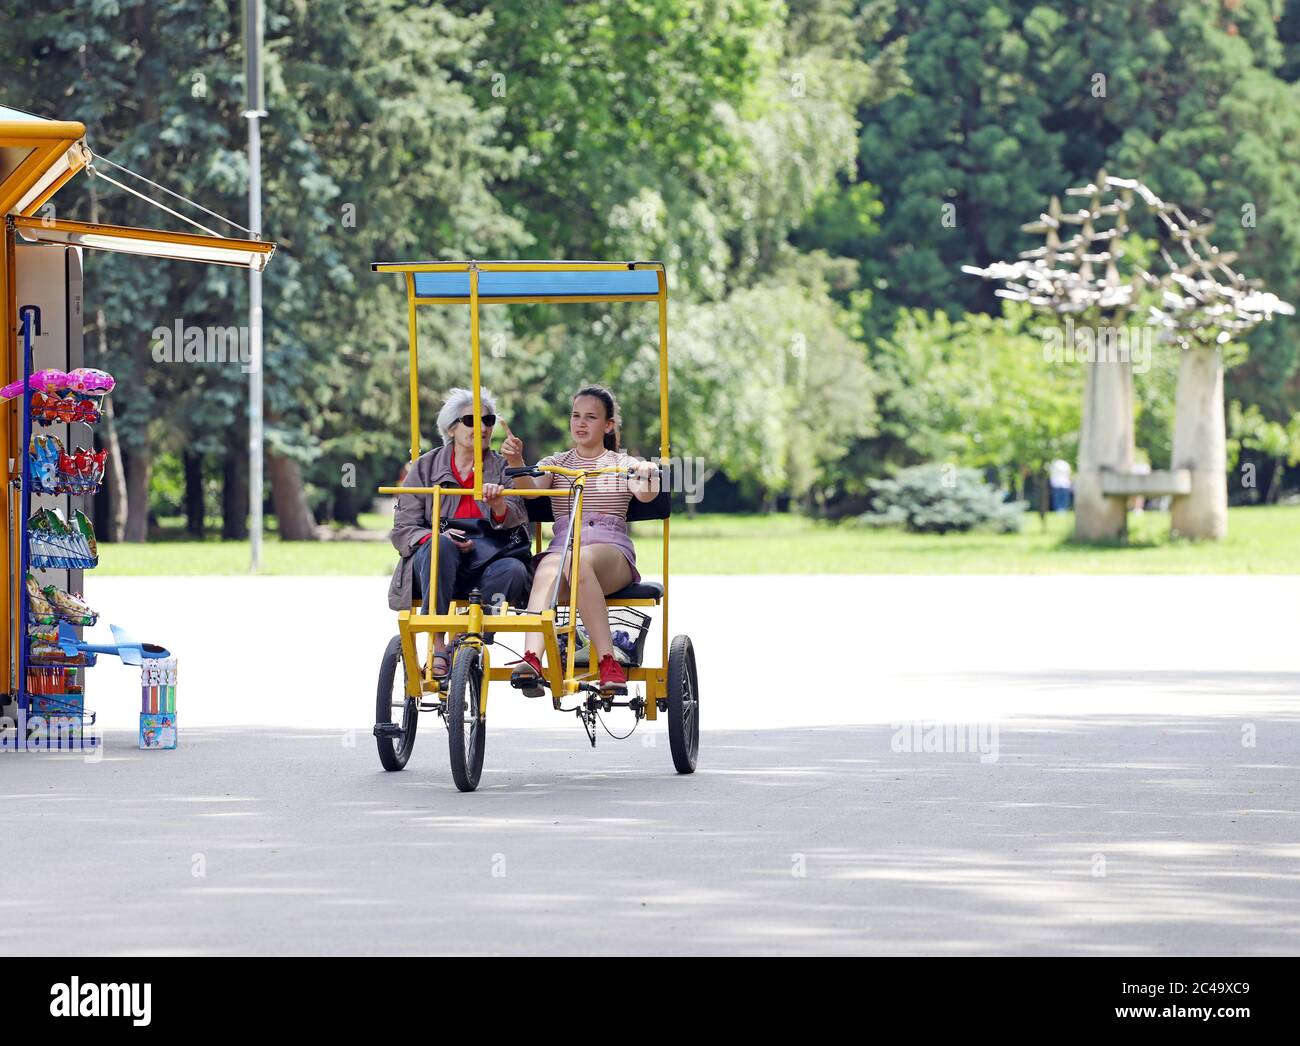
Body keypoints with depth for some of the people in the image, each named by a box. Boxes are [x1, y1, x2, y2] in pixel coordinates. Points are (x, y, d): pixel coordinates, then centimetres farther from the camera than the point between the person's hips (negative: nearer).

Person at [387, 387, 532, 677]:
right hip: (435, 562, -1)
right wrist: (435, 538, -14)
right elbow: (403, 529, 8)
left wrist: (498, 505, -23)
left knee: (513, 571, -34)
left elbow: (515, 519, 1)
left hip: (487, 556, 1)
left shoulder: (502, 467, 17)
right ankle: (438, 646, -38)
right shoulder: (425, 468, 14)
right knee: (440, 545, -37)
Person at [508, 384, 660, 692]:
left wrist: (648, 476, -27)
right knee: (547, 571, -37)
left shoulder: (622, 464, 18)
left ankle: (608, 663, -45)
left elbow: (645, 494, -3)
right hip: (561, 547, 1)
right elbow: (531, 488, 2)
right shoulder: (556, 463, 24)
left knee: (580, 560, -40)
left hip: (612, 553, -1)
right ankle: (531, 659, -60)